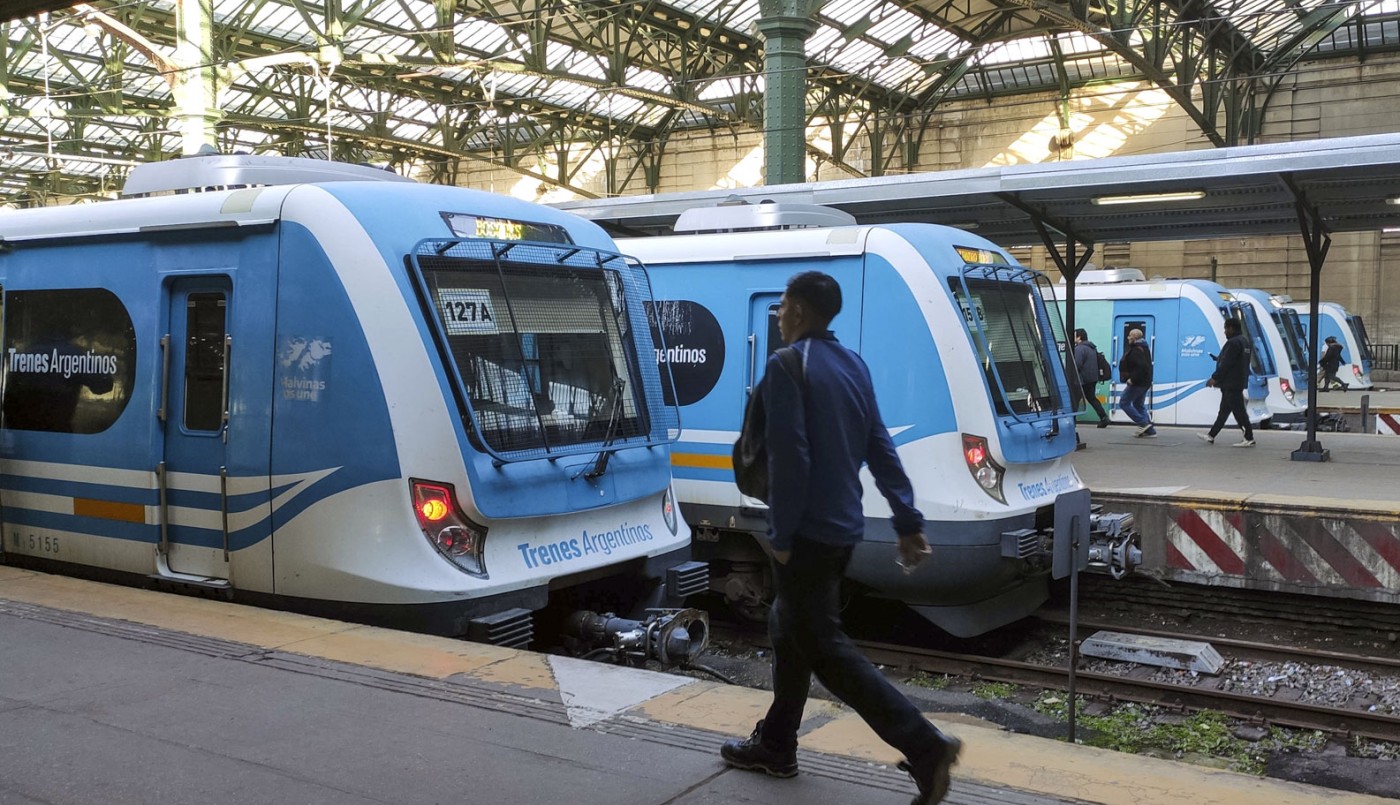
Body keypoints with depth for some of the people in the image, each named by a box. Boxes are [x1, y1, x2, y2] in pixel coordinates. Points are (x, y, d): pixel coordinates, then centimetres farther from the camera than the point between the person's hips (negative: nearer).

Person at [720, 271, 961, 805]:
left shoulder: (786, 366, -13)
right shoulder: (853, 365, 11)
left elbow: (790, 457, -20)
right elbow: (881, 450, 10)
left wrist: (781, 534, -14)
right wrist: (908, 521, 11)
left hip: (807, 531, -9)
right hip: (843, 526, 9)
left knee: (823, 645, -3)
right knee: (791, 629, 20)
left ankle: (924, 746, -9)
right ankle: (775, 744, 30)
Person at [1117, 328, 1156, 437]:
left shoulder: (1136, 350, -19)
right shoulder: (1143, 348, 15)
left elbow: (1142, 366, -31)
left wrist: (1133, 379, -26)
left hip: (1137, 383, -10)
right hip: (1144, 382, 10)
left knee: (1124, 403, 0)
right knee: (1139, 405, 17)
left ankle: (1143, 423, -7)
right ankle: (1150, 430, 12)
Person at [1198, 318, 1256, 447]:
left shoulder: (1234, 343, -19)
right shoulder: (1244, 340, 14)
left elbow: (1226, 364, -23)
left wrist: (1215, 378, -18)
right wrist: (1218, 359, 19)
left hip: (1232, 384, -11)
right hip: (1239, 382, 11)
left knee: (1238, 410, -6)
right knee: (1224, 410, 13)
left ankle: (1249, 439, -4)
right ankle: (1211, 436, 19)